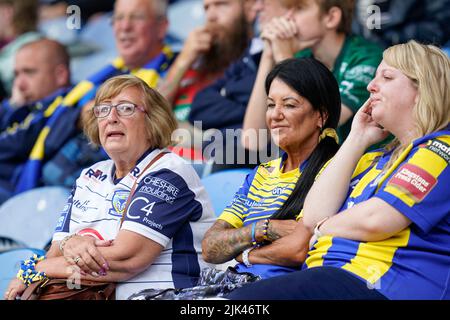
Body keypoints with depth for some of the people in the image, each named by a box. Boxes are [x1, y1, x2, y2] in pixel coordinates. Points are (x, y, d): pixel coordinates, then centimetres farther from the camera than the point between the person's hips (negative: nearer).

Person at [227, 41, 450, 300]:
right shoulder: (375, 160, 26)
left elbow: (375, 219, -14)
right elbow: (313, 216, 13)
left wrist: (324, 227, 7)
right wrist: (357, 140, 16)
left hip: (376, 285, -9)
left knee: (245, 299, -28)